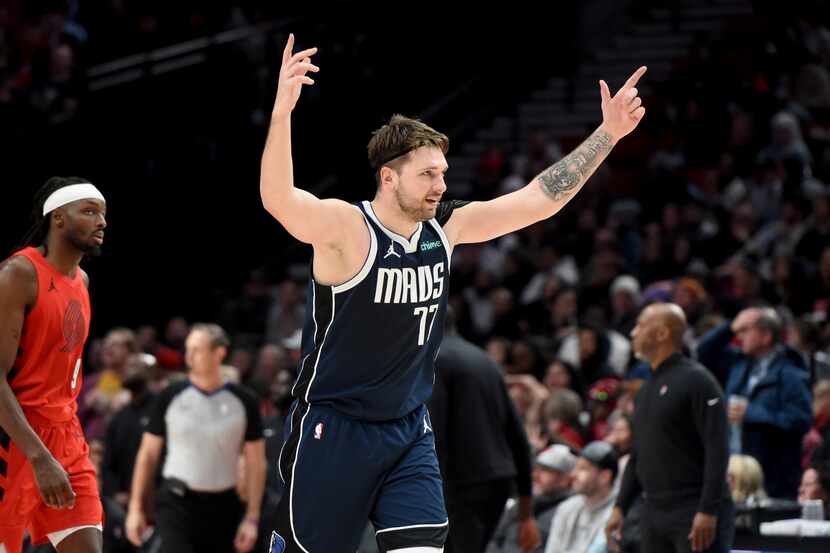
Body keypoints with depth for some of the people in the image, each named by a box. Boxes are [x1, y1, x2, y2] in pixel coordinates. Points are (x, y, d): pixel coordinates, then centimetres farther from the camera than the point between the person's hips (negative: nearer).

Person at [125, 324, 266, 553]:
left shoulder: (243, 402, 1)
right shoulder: (171, 397, 0)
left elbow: (256, 463, 4)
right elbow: (148, 454, 6)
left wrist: (252, 518, -2)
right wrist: (136, 508, 1)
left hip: (222, 508, 2)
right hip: (177, 504, -2)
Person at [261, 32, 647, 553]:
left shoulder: (446, 229, 1)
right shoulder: (344, 227, -18)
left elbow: (539, 199, 6)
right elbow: (278, 199, -37)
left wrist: (608, 133, -1)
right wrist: (282, 110, -53)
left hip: (409, 432, 5)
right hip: (333, 430, -5)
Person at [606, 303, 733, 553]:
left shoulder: (696, 380, -9)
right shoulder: (648, 388, 17)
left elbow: (717, 450, -16)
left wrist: (708, 511, -22)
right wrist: (620, 507, 15)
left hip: (696, 515, -9)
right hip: (655, 514, 9)